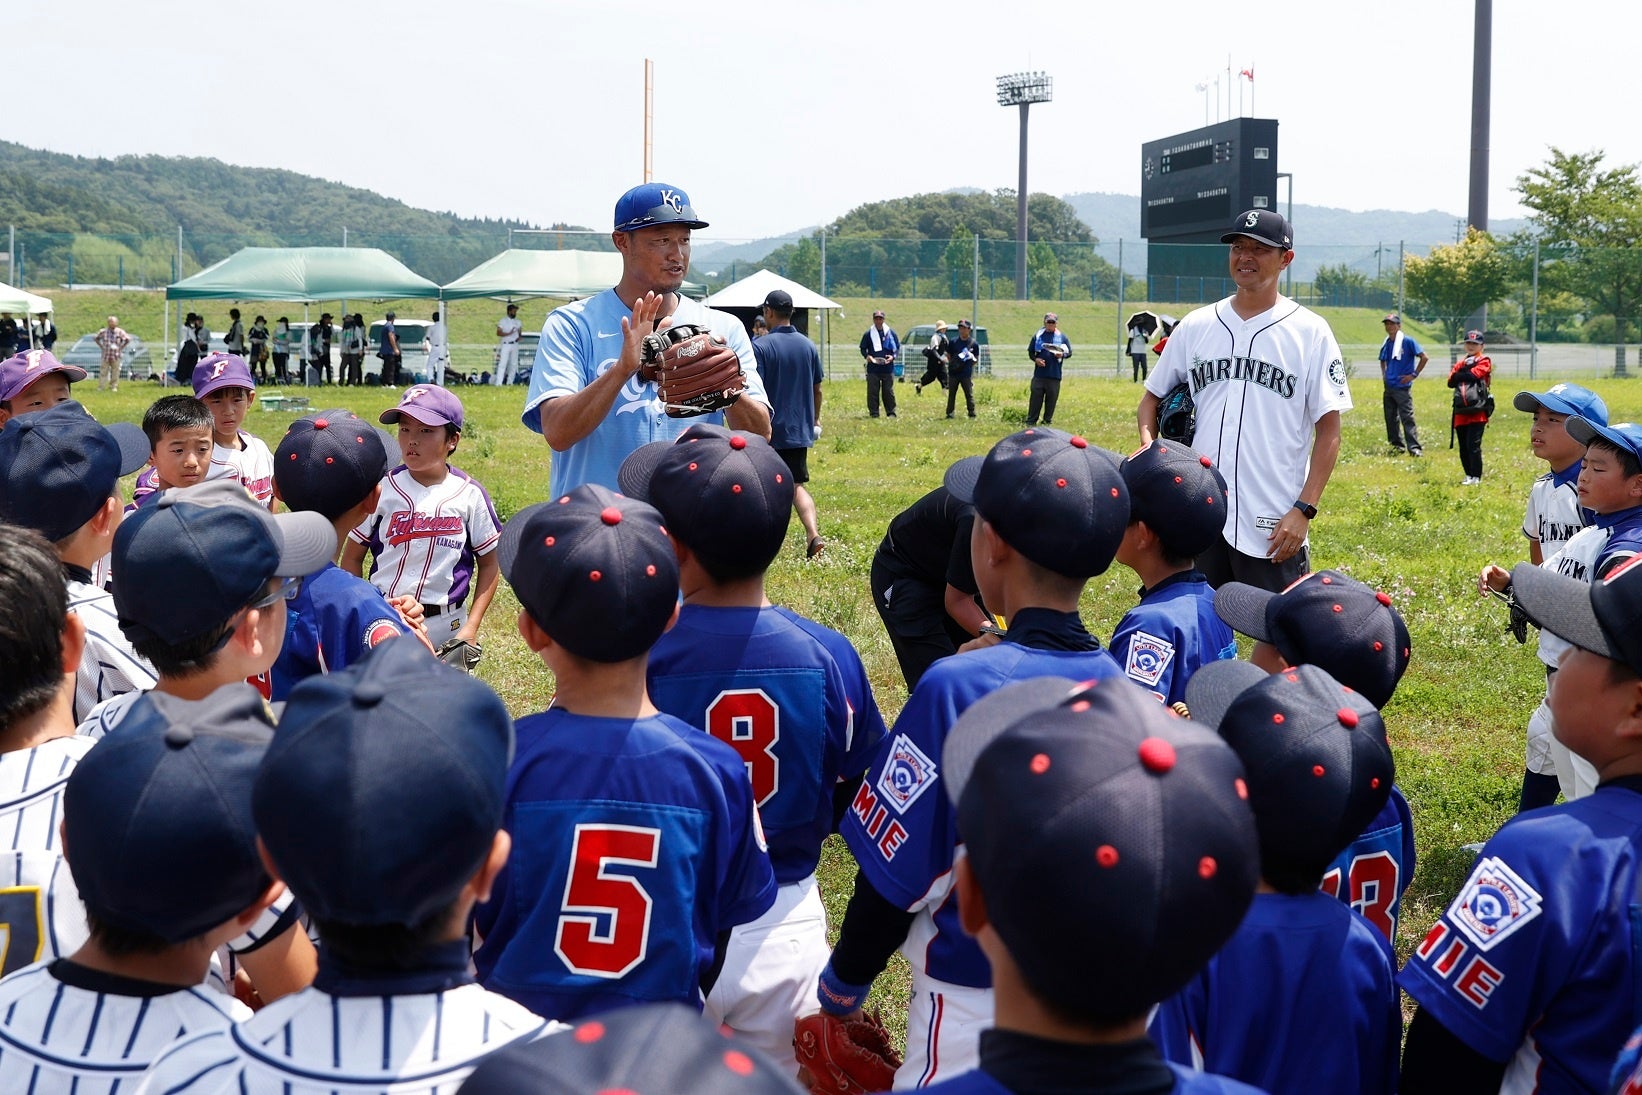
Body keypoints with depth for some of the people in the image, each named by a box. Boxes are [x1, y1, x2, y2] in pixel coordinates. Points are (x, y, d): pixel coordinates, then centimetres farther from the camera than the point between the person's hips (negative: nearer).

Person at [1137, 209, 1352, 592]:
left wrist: (1304, 510, -11)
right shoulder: (1195, 326, 9)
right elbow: (1152, 398, 17)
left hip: (1274, 529, -4)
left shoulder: (1310, 332, -1)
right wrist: (1149, 452, -4)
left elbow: (1328, 430, -3)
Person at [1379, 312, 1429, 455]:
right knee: (1391, 418, 11)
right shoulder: (1386, 343, 11)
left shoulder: (1408, 342, -7)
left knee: (1407, 418, -12)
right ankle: (1396, 444, 21)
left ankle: (1414, 447, -13)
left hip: (1403, 387, -7)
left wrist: (1414, 375, -9)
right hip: (1389, 387, 7)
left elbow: (1424, 358, -8)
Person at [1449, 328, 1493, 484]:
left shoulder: (1484, 361, 4)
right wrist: (1464, 369, -6)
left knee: (1473, 445, -11)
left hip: (1477, 411, -6)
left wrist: (1460, 375, 2)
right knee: (1463, 447, 8)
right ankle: (1469, 475, 18)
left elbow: (1475, 374, -14)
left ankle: (1476, 477, -7)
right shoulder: (1460, 363, 20)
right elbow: (1451, 381, 5)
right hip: (1461, 412, 6)